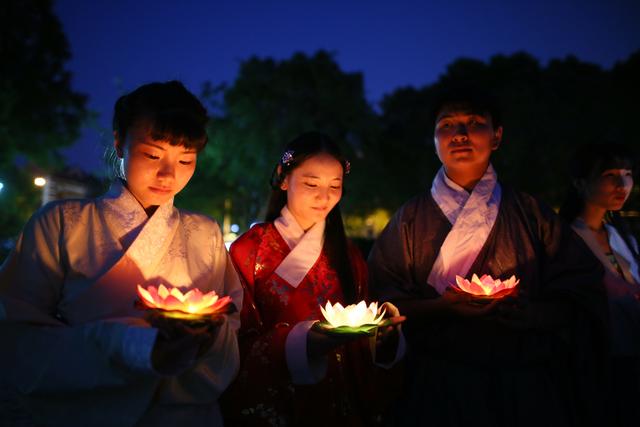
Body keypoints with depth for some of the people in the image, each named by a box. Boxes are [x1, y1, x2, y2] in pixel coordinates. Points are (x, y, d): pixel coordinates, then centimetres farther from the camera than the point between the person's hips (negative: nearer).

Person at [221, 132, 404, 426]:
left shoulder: (348, 255, 5)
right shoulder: (250, 250, -9)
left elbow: (359, 343, 8)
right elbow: (241, 345, -12)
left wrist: (381, 326, -14)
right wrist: (303, 342, -28)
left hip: (341, 403, 4)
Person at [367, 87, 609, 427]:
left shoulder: (529, 213, 2)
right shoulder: (411, 218, 3)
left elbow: (583, 301, -2)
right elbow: (384, 301, -3)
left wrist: (517, 309, -19)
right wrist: (445, 307, -19)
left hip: (525, 389, 1)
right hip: (439, 387, 0)